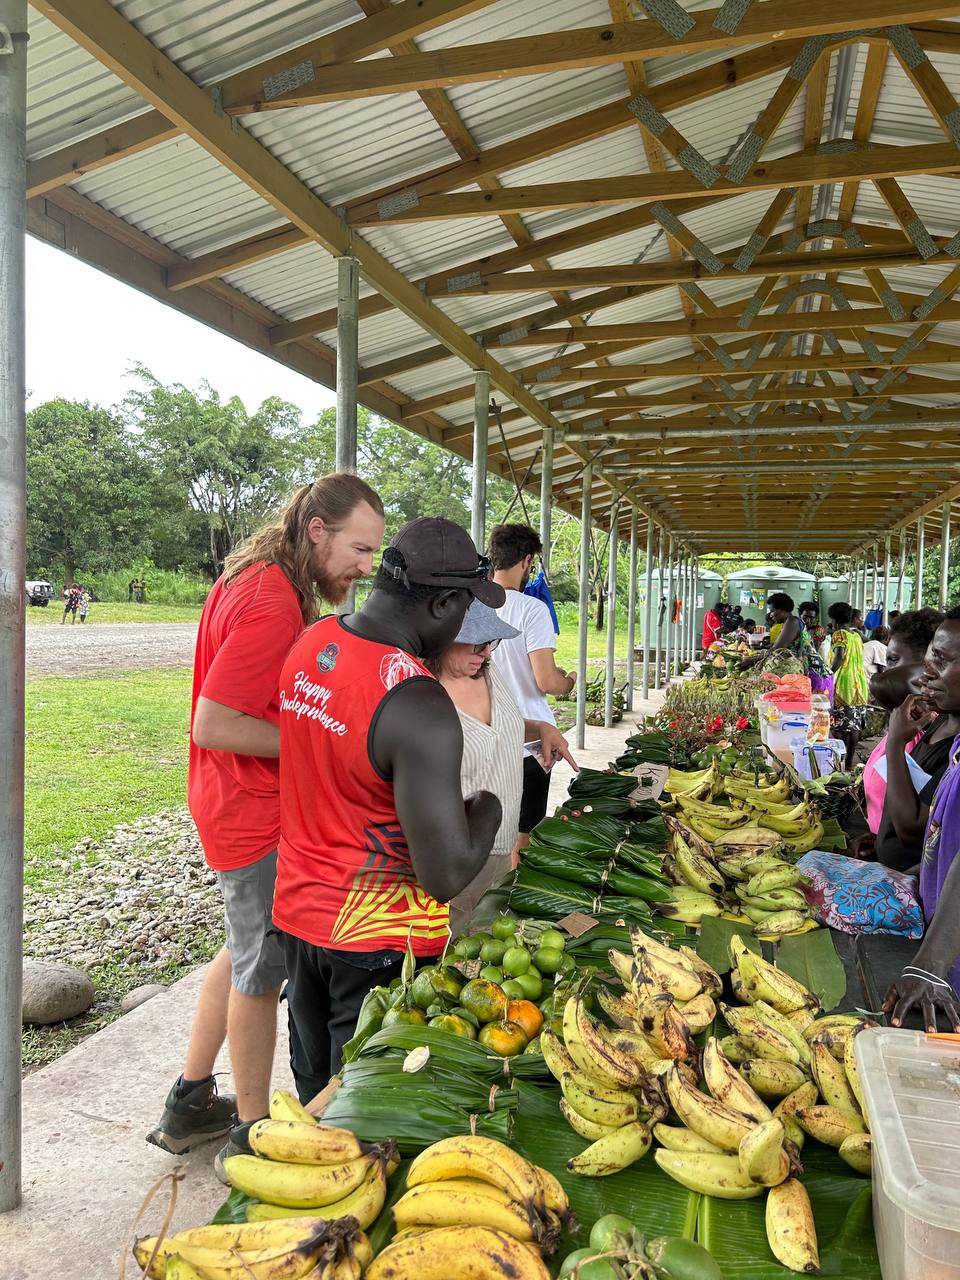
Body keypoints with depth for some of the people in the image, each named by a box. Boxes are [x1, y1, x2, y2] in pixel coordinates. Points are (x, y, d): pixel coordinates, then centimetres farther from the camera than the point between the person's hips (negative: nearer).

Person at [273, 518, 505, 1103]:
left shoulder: (311, 642, -4)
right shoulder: (420, 706, -29)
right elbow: (446, 876, -29)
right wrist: (486, 813, -9)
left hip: (299, 910, 7)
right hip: (379, 938, -7)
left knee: (315, 1088, 26)